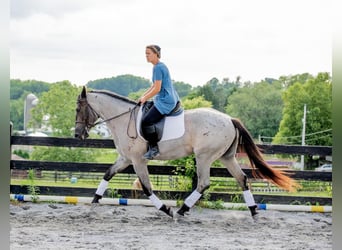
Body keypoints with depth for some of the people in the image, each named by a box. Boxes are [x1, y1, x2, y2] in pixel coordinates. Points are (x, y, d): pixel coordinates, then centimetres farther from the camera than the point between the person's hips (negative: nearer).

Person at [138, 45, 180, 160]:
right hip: (171, 99, 11)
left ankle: (154, 148, -10)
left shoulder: (157, 68, -16)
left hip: (165, 102, -11)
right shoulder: (161, 66, 15)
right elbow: (154, 85, 22)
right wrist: (143, 96, 15)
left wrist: (145, 98, -8)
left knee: (146, 121, -17)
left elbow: (157, 89, -19)